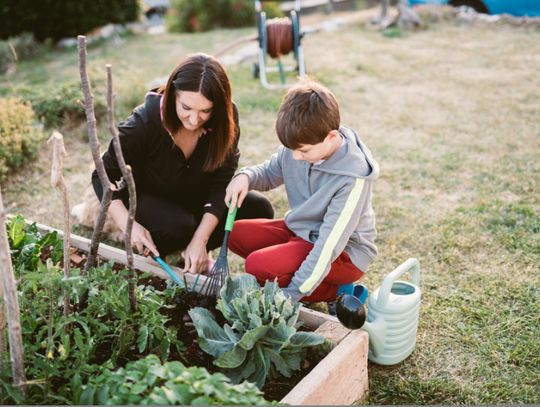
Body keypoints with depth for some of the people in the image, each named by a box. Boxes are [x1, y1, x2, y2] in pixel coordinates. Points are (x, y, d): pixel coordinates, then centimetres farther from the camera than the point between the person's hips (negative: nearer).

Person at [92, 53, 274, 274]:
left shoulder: (225, 120, -21)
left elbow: (221, 183, -21)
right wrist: (128, 225, -33)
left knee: (259, 209, -17)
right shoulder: (144, 122, -28)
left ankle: (198, 252, 1)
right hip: (147, 198, -3)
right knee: (178, 226, -36)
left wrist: (199, 241, -29)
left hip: (197, 199, 4)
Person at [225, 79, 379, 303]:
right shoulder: (299, 146, -11)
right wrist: (246, 177, -15)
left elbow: (329, 244, -30)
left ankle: (334, 291, -4)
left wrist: (292, 294, -30)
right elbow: (270, 172, 10)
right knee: (235, 233, -2)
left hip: (342, 252, -8)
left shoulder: (353, 178, -30)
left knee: (258, 265, -25)